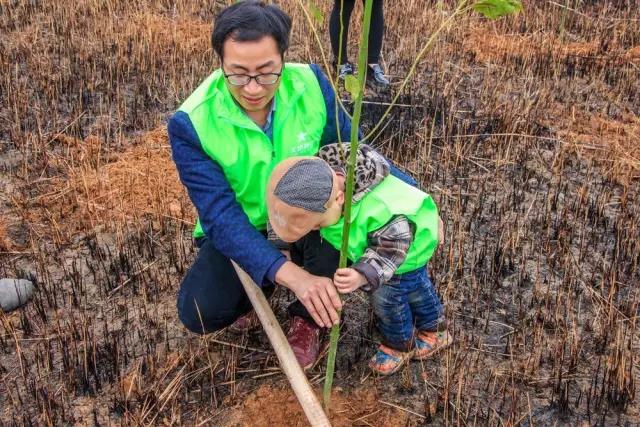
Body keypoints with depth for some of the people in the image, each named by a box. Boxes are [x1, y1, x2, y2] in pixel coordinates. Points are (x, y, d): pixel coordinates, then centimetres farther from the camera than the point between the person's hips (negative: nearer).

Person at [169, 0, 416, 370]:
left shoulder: (310, 84, -19)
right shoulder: (192, 124, -28)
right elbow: (221, 216, -33)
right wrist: (290, 273, -48)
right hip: (238, 229, -1)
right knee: (199, 312, -25)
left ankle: (308, 318, -3)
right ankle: (256, 288, 12)